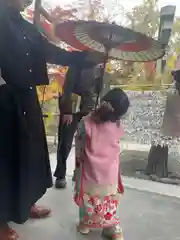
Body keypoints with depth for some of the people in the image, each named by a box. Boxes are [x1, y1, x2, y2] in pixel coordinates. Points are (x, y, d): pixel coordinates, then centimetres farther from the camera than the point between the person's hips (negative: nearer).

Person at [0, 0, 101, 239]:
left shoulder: (27, 28, 15)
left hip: (25, 100, 7)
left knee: (28, 152, 14)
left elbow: (56, 54, 14)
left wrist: (91, 56, 9)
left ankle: (25, 203, 34)